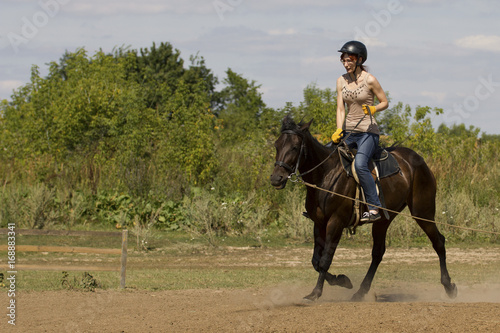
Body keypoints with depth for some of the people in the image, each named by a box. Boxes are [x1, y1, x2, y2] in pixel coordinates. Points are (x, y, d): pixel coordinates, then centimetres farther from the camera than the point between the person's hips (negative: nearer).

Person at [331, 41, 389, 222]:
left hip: (367, 132, -7)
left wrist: (372, 109, -18)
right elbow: (340, 108, 5)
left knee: (360, 164, -30)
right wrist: (339, 130, -9)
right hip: (348, 132, 7)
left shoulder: (370, 80, -9)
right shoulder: (341, 81, 6)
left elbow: (385, 102, 1)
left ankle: (374, 208, -29)